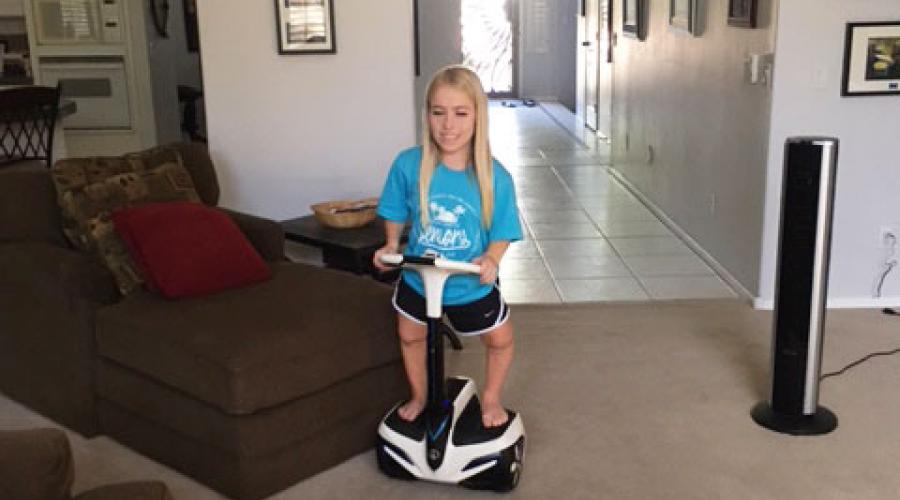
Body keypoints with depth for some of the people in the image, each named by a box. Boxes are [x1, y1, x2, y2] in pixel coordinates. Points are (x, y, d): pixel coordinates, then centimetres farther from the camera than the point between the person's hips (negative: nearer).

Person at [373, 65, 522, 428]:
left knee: (500, 341, 15)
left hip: (472, 285, -1)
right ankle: (418, 397, 50)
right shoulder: (408, 164, -21)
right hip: (416, 279, 2)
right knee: (410, 336, 23)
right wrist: (391, 245, -18)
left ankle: (491, 398, 44)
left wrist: (491, 259, -33)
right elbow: (396, 213, -3)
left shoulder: (495, 177, -23)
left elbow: (502, 234, -14)